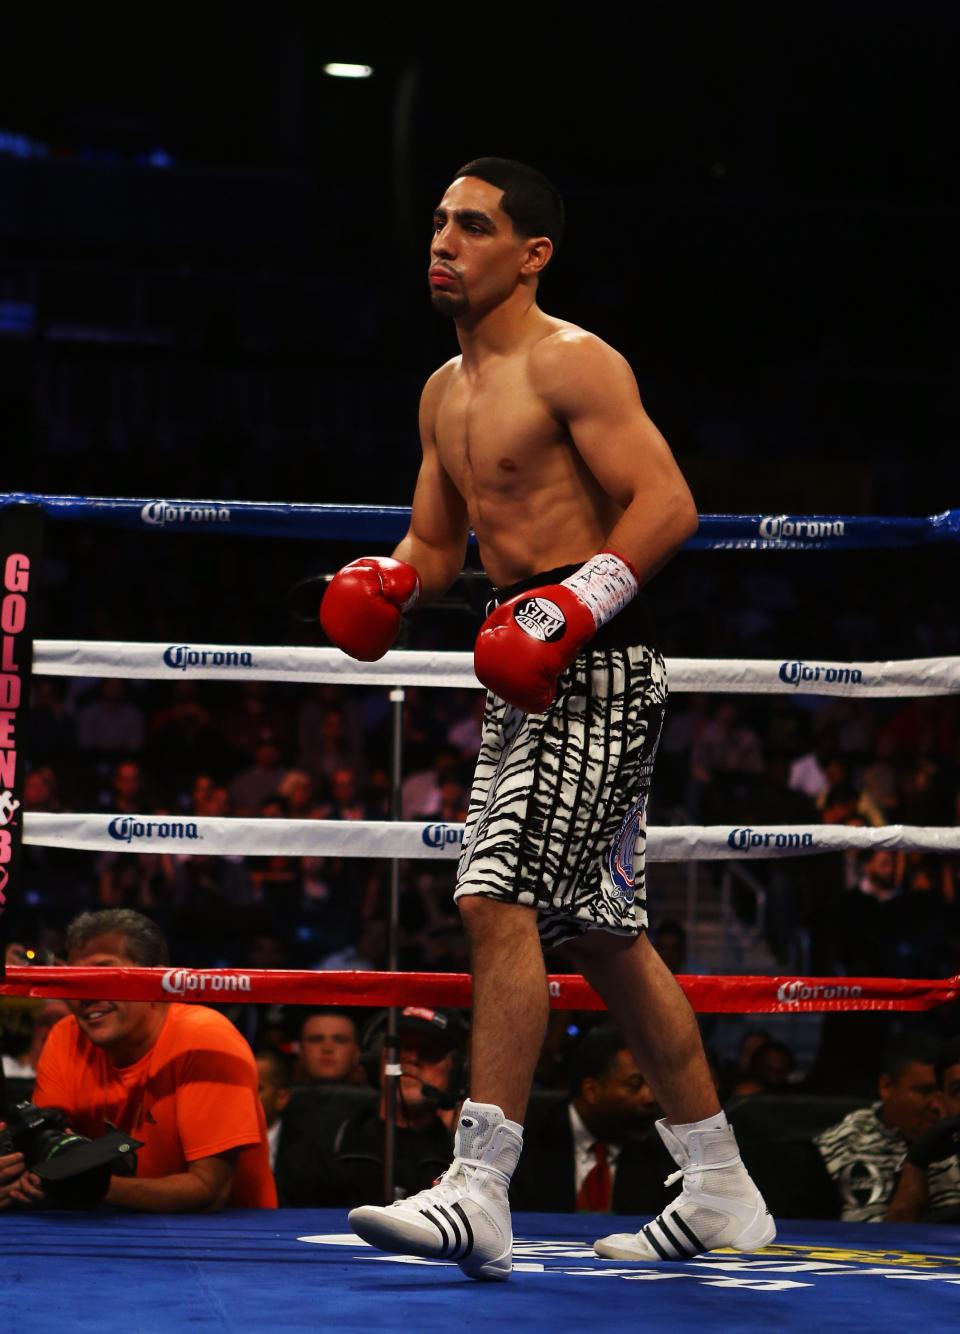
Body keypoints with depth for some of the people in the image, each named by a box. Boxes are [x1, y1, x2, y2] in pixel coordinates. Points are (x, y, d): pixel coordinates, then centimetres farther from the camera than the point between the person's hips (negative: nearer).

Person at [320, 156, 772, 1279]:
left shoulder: (572, 364, -10)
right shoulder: (445, 394, 17)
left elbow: (667, 505, -17)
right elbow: (437, 541, 25)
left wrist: (572, 608, -24)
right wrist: (384, 584, 4)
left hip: (595, 667, -10)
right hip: (527, 672, 10)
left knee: (501, 902, -18)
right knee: (602, 932, 12)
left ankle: (479, 1192, -20)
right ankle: (720, 1192, 20)